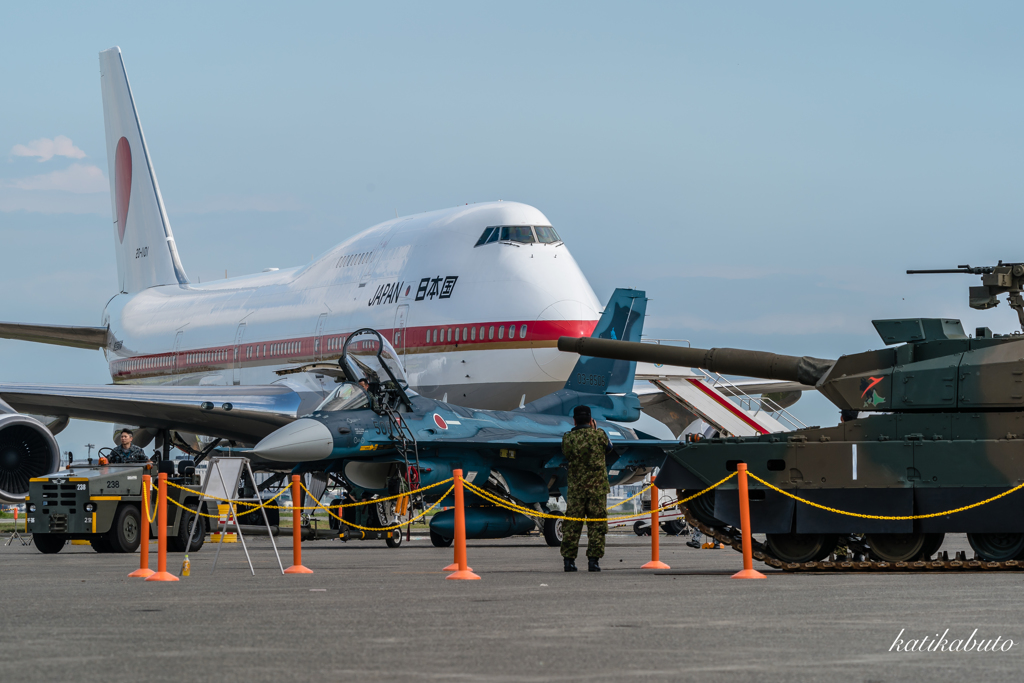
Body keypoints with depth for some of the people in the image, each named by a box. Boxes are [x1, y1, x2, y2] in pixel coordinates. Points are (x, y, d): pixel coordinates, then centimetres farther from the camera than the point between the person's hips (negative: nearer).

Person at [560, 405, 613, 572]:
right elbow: (608, 447, 16)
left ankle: (569, 560, 5)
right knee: (596, 525, 3)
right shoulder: (599, 435, -5)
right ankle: (593, 560, -2)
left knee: (571, 524, 6)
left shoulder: (568, 438, -4)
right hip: (597, 488, -1)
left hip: (575, 488, 1)